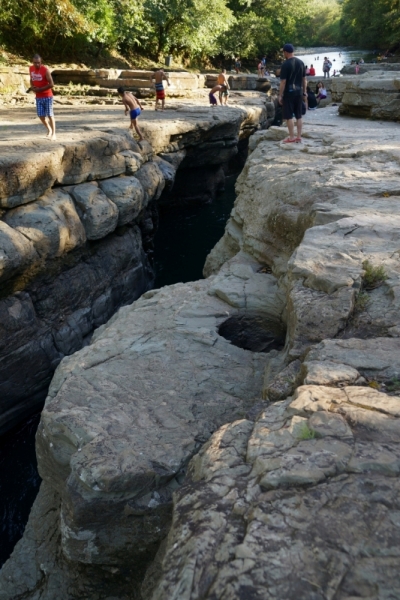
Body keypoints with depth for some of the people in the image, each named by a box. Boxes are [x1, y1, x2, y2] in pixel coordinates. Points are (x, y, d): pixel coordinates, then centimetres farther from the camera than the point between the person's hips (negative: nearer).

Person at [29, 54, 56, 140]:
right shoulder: (31, 69, 4)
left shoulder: (45, 70, -15)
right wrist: (32, 87, -4)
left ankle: (53, 134, 6)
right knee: (41, 115, 5)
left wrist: (39, 89, -18)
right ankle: (49, 130, 27)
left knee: (50, 115, -2)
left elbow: (51, 84, -17)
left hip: (47, 96, -5)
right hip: (38, 97, 5)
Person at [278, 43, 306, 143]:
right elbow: (304, 79, 11)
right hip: (299, 92, 6)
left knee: (289, 116, 0)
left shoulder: (286, 64, -12)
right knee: (299, 115, 9)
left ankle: (291, 138, 1)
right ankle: (299, 137, 13)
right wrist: (304, 92, 18)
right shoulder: (301, 62, 7)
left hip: (289, 92, -6)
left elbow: (283, 82, -14)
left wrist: (280, 95, -9)